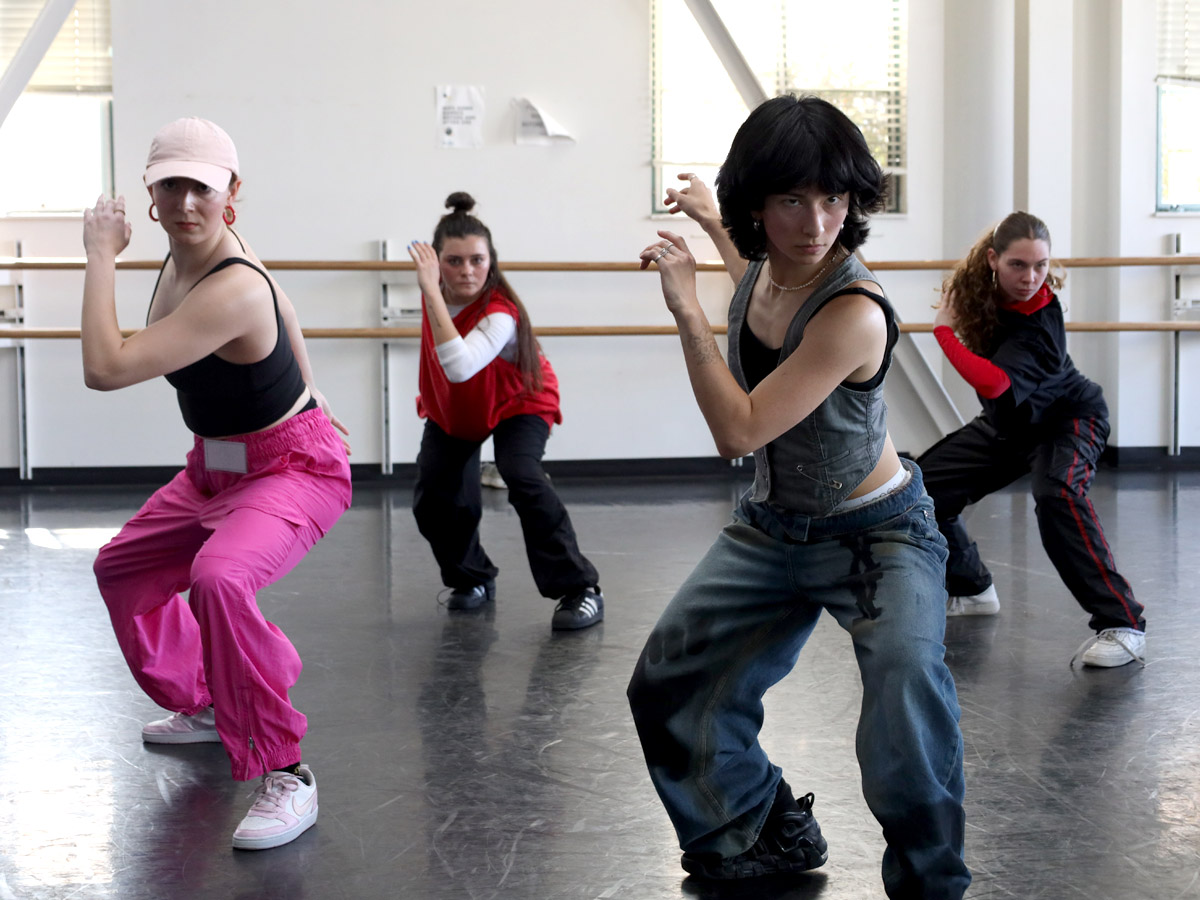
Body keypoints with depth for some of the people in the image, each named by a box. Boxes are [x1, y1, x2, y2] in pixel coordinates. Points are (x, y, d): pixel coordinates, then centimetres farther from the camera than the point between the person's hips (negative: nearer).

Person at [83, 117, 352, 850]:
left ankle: (284, 775, -27)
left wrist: (102, 255, -26)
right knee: (121, 569, 23)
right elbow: (282, 314, 13)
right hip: (217, 466, 10)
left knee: (219, 578, -37)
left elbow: (106, 368, -36)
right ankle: (206, 705, 41)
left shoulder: (232, 292, -33)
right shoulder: (183, 255, -5)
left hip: (295, 468, -10)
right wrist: (306, 399, 23)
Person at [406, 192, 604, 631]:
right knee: (433, 497, -7)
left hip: (518, 402, -5)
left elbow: (459, 367, -56)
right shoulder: (436, 295, -20)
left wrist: (431, 291, -55)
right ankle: (472, 579, 21)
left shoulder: (500, 314, -37)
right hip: (450, 407, 6)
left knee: (522, 478, -30)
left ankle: (580, 590, -21)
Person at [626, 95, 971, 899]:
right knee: (668, 685, 9)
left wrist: (687, 309, -30)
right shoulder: (764, 266, -9)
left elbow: (741, 432, -32)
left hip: (875, 534, -7)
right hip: (771, 526, 8)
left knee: (908, 677, -34)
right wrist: (708, 213, 34)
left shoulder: (854, 313, -31)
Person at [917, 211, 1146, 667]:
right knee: (923, 485, 4)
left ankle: (1122, 625, -33)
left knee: (1055, 494, -37)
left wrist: (944, 329, -38)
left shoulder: (1038, 325, -36)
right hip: (1008, 424, 8)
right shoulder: (982, 284, -16)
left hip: (1067, 419, -8)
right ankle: (971, 589, 26)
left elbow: (995, 384, -48)